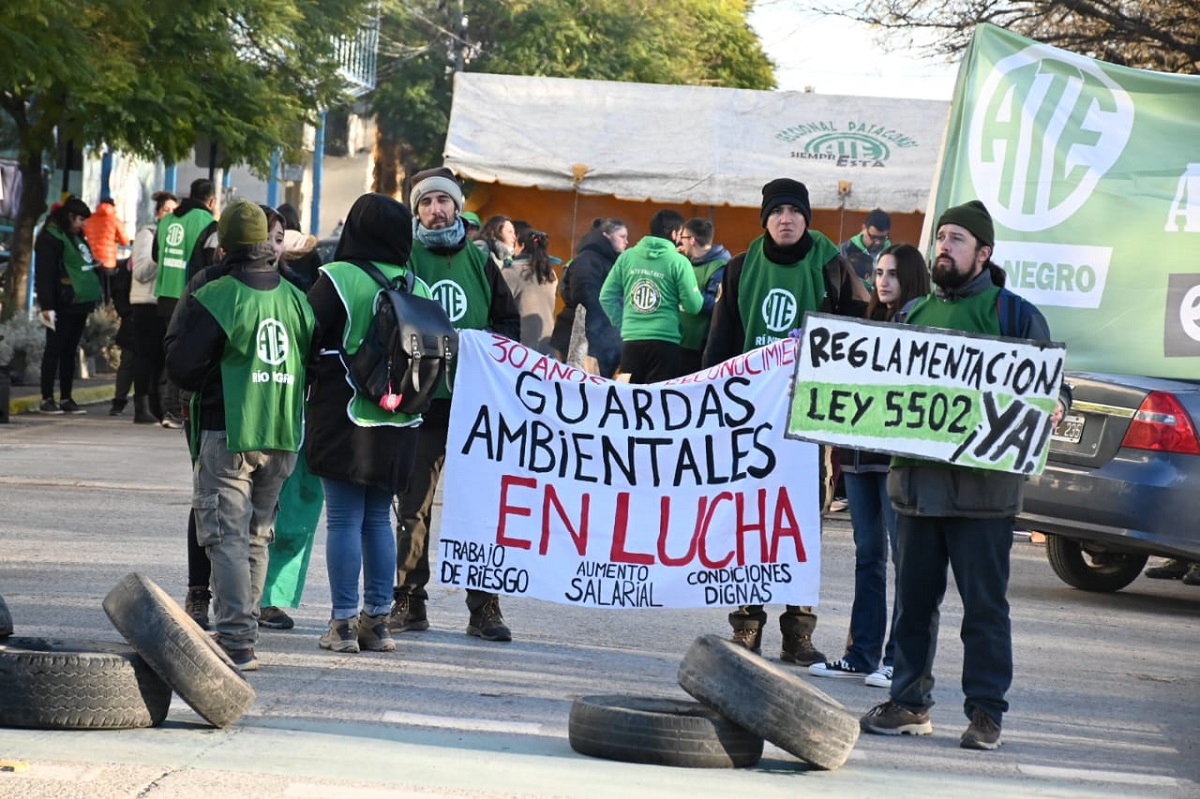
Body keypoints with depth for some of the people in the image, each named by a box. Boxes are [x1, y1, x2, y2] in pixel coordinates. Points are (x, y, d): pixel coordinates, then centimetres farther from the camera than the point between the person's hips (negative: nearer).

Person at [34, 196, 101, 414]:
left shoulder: (76, 238, 20)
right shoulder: (50, 238, -8)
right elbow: (44, 274, -15)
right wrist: (47, 305, -20)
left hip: (78, 305, 9)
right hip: (63, 306, -9)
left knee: (69, 351, 10)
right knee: (54, 350, -5)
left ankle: (66, 398, 13)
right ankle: (47, 399, -2)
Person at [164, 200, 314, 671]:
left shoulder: (215, 296, -11)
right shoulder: (295, 297, 7)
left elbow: (181, 367, -9)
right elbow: (311, 363, 13)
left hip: (227, 434, -6)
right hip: (283, 437, 6)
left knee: (226, 535, -6)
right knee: (257, 536, 17)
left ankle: (237, 643, -16)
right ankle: (245, 628, 23)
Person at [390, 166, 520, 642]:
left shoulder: (479, 262, 12)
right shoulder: (404, 259, 4)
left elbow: (509, 324, 15)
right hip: (421, 401, -2)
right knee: (414, 508, 3)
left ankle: (484, 607, 6)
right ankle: (409, 603, 11)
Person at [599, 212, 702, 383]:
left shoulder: (627, 257, 7)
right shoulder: (678, 262, -4)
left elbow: (607, 296, 8)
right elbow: (693, 305, -6)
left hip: (631, 340, 4)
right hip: (664, 341, -4)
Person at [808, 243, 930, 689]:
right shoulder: (871, 323, 18)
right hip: (859, 456, 7)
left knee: (905, 556, -5)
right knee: (868, 556, 11)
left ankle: (898, 657, -5)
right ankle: (861, 655, 15)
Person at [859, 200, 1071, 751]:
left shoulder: (1015, 315, 2)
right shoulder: (914, 312, 17)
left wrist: (1055, 407, -18)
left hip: (982, 485, -5)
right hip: (915, 479, 5)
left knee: (984, 604, -1)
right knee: (913, 600, 10)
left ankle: (986, 712, 4)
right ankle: (909, 704, 18)